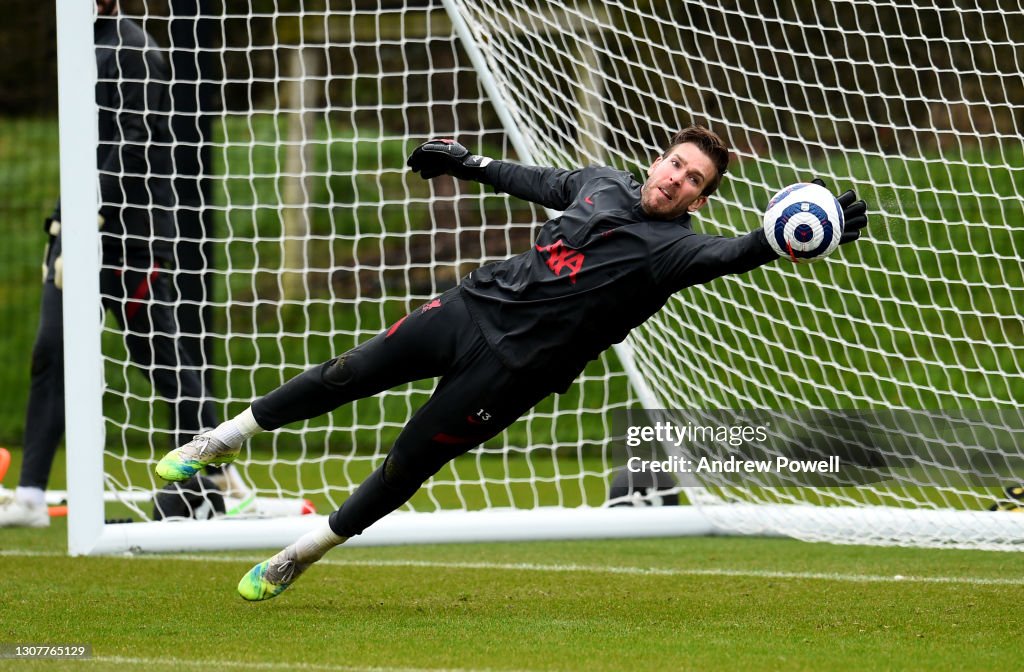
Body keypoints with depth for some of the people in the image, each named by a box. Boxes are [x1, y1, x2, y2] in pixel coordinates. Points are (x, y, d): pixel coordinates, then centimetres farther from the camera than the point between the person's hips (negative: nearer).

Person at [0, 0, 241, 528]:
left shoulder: (132, 51, -11)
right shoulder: (88, 50, 16)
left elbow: (131, 152, -19)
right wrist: (64, 230, 17)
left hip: (131, 234, -9)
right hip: (80, 228, 9)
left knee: (162, 360, -3)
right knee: (50, 355, 2)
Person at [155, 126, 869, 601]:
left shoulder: (673, 247, -11)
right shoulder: (604, 182, 7)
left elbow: (734, 254, -29)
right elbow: (542, 182, 25)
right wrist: (471, 163, 33)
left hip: (511, 365, -5)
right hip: (474, 307, 5)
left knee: (403, 470, 0)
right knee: (346, 377, 8)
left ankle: (296, 559, 20)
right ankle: (220, 443, 29)